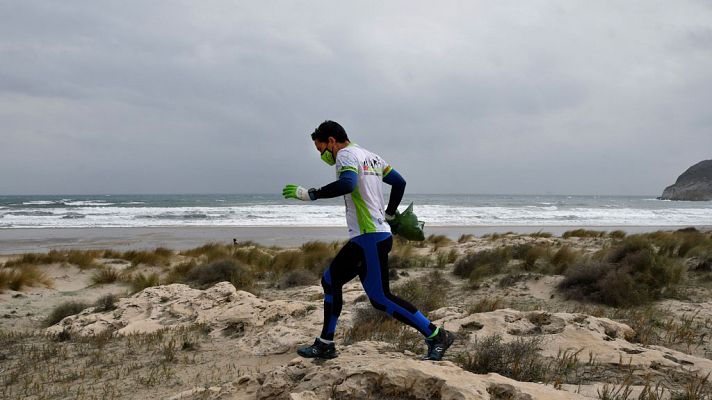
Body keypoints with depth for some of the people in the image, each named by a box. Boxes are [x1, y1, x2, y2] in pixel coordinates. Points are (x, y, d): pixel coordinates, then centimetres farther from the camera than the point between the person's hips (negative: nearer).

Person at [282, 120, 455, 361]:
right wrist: (389, 215, 28)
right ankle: (325, 345, 20)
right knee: (330, 280, 14)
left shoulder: (347, 154, -8)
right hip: (362, 239, 10)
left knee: (381, 299, -9)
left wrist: (309, 194, -22)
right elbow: (399, 182, 24)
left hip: (370, 238, -10)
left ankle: (436, 336, -3)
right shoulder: (370, 156, 20)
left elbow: (347, 184, -28)